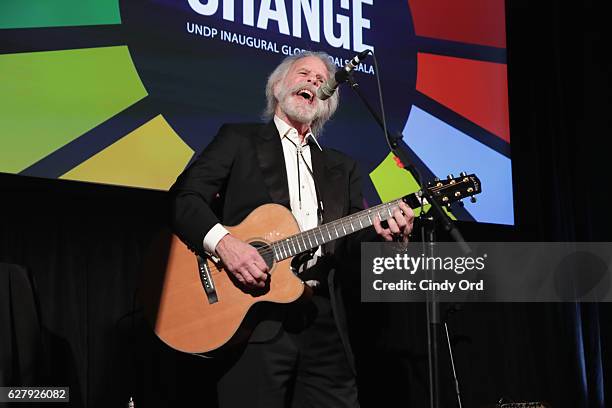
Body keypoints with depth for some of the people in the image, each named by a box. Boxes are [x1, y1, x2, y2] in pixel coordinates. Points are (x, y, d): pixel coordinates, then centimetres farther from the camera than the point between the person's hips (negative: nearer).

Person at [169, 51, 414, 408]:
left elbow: (351, 244, 14)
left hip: (323, 320, 4)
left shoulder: (341, 167, 22)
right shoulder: (238, 140, 10)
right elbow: (184, 197, -1)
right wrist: (222, 241, -18)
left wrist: (380, 231, -9)